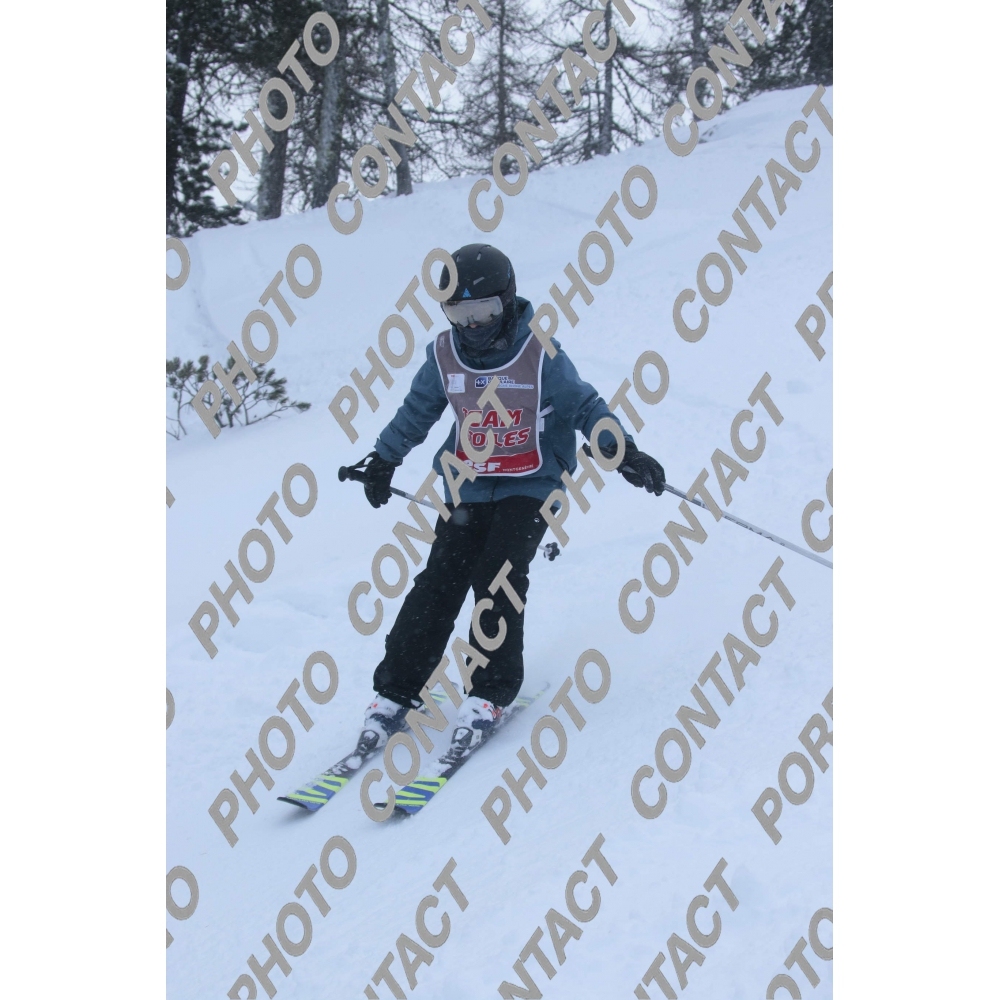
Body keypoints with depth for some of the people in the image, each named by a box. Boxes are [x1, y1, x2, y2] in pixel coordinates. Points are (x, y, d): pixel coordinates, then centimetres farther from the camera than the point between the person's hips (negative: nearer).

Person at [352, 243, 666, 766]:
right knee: (439, 581, -7)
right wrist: (384, 460, 26)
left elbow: (585, 405, -3)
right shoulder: (444, 356, 0)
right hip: (469, 485, 3)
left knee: (498, 578, -18)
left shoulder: (539, 355, -11)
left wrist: (623, 451, -14)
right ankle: (396, 690, -2)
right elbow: (416, 412, 16)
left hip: (530, 486, -3)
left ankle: (490, 694, -11)